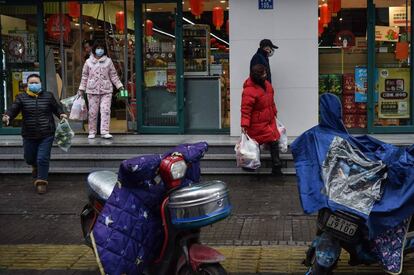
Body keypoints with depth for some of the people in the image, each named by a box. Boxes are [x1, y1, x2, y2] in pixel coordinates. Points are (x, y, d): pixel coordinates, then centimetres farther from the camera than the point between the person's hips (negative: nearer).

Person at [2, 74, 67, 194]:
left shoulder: (48, 96, 3)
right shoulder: (21, 97, 0)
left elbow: (56, 107, 12)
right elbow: (13, 109, -9)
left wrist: (61, 114, -8)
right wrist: (7, 116, -29)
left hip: (46, 135, -2)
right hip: (29, 135, 2)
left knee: (43, 159, -7)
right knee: (29, 158, 16)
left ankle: (41, 181, 8)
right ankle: (36, 167, 51)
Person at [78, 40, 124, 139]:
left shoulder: (108, 61, 9)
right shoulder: (88, 62, 8)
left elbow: (113, 75, 11)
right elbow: (85, 76, 11)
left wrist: (119, 86, 3)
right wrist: (81, 89, 8)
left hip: (106, 90, 0)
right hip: (92, 90, 0)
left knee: (106, 110, -10)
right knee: (92, 112, 3)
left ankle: (105, 132, -9)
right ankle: (92, 132, 13)